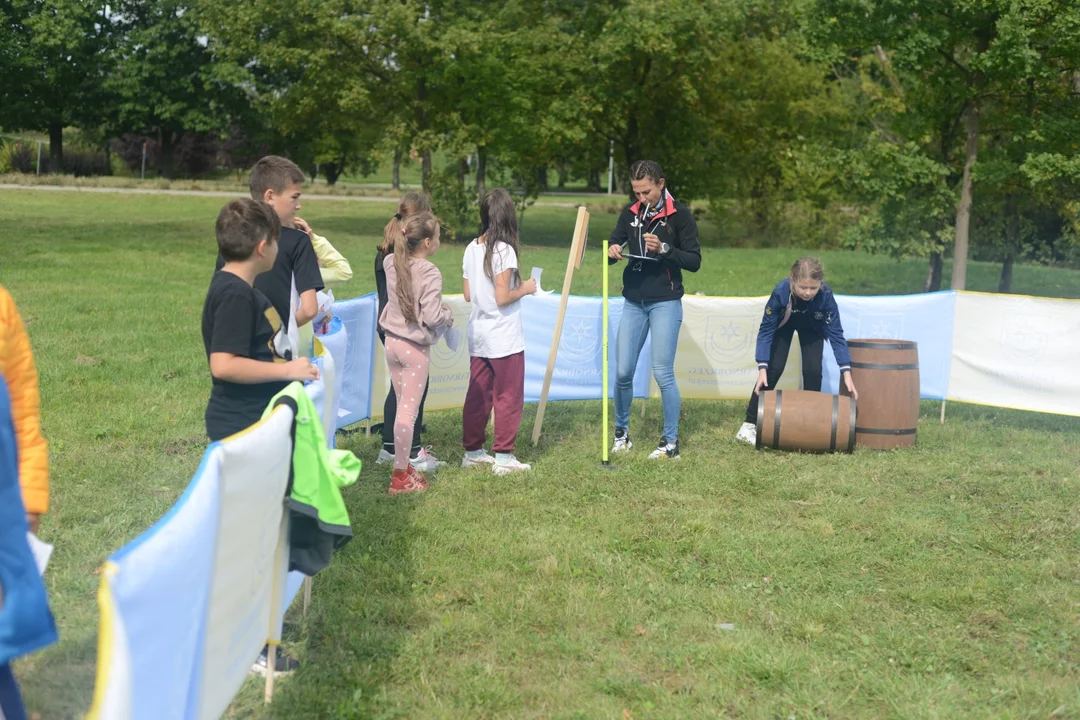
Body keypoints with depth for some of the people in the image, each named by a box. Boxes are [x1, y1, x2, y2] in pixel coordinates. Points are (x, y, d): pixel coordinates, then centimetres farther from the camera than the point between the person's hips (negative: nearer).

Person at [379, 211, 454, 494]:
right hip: (415, 348, -7)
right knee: (408, 411, 1)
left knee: (402, 406, 17)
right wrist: (448, 315, -3)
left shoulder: (392, 263, -1)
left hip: (392, 341, 7)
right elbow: (432, 317, -23)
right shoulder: (430, 273, -20)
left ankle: (404, 465, 25)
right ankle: (400, 477, 7)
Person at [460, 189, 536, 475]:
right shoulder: (504, 250, -17)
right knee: (508, 398, 3)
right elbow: (502, 298, -20)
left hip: (478, 336, 7)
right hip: (504, 339, -7)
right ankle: (503, 456, 7)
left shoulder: (472, 249, 5)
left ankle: (473, 451, 22)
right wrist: (525, 289, -4)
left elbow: (468, 295, 9)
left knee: (478, 395, 14)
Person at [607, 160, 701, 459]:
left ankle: (671, 441, 5)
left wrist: (664, 249, -23)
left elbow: (694, 261, -8)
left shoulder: (680, 215, -6)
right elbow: (614, 244, 13)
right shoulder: (630, 213, 7)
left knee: (663, 373, -6)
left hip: (665, 303, -4)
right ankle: (621, 432, 22)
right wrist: (612, 252, -11)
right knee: (623, 372, 4)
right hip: (633, 302, 4)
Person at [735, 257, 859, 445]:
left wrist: (846, 373, -35)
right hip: (783, 323, -1)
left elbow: (836, 334, -29)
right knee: (773, 369, -10)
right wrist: (762, 368, -37)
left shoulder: (825, 296, -37)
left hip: (812, 327, 1)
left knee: (812, 370, -12)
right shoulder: (781, 292, -40)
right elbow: (766, 330, -30)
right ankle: (750, 425, -2)